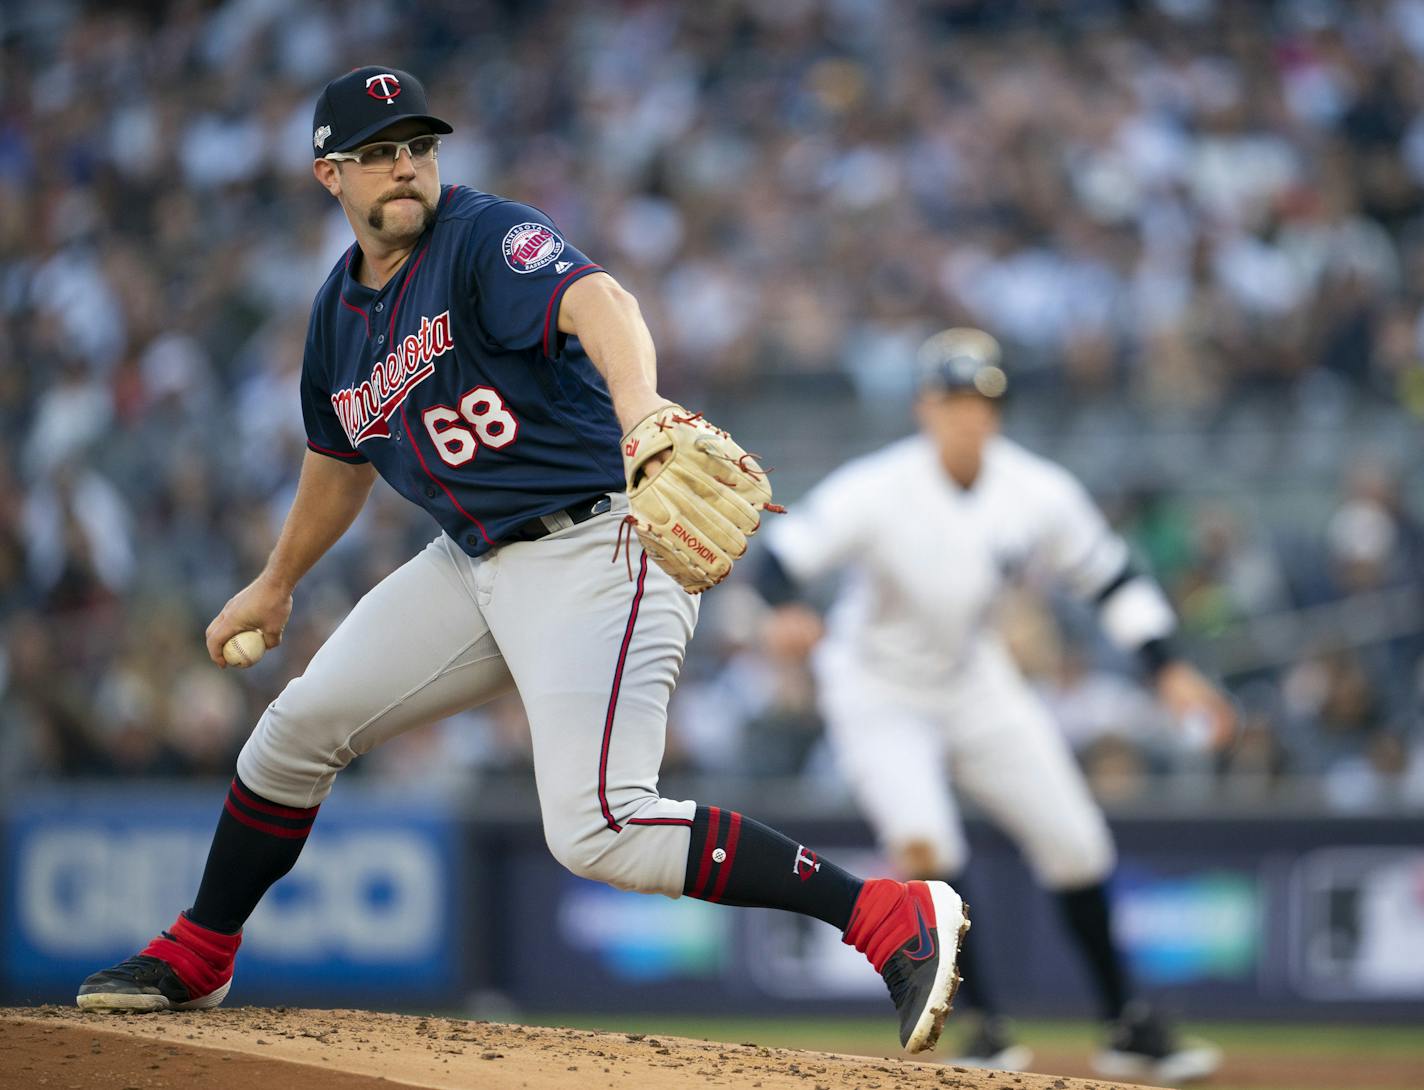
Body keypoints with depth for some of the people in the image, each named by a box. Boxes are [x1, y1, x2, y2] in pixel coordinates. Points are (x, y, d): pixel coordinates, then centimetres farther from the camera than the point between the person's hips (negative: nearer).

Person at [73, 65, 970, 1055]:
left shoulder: (488, 239, -15)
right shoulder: (340, 307, 10)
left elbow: (595, 301, -37)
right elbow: (341, 459, 29)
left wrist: (637, 405, -59)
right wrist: (276, 585, 40)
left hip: (597, 553, -8)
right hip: (473, 566, 8)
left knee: (596, 830, -23)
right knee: (299, 730, 11)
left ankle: (896, 919, -22)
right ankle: (196, 957, 33)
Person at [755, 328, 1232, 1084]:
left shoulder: (1039, 494, -14)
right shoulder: (876, 491, -26)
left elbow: (1109, 579, -1)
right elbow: (779, 559, -31)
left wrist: (1167, 669, -9)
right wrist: (787, 614, -54)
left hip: (975, 683, 4)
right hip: (878, 693, -4)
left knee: (1074, 843, 4)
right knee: (922, 844, -26)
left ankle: (1128, 1027, 20)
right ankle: (986, 1027, -13)